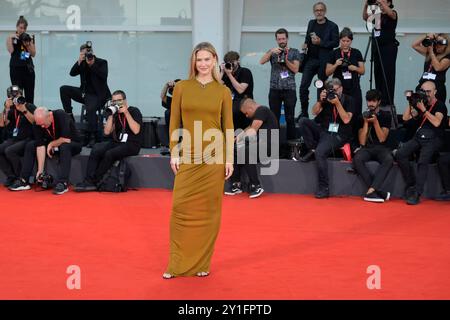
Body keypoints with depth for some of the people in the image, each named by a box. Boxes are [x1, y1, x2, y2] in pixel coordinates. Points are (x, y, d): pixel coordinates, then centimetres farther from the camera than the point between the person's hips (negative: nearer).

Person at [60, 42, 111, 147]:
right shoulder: (83, 64, 7)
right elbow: (72, 73, -4)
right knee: (64, 89, -8)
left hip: (97, 95, -6)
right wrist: (79, 62, -17)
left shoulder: (102, 62, -2)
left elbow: (104, 76, -20)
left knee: (90, 109, -35)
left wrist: (92, 64, -21)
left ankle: (92, 138, -33)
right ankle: (69, 116, -6)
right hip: (85, 93, 6)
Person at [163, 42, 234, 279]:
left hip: (214, 156, 0)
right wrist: (173, 153, -3)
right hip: (188, 156, 0)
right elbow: (174, 123, 4)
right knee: (181, 206, -4)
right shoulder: (181, 88, 3)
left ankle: (202, 263, 13)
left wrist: (229, 158, -2)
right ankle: (177, 263, 6)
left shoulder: (223, 91, 3)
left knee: (209, 209, 3)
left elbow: (228, 127, 3)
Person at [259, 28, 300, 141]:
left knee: (290, 118, 0)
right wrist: (271, 51, -19)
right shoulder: (273, 51, 11)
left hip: (289, 89, -2)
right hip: (274, 89, 2)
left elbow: (295, 69, -3)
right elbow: (262, 61, -6)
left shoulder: (294, 52, 6)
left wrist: (285, 59, -14)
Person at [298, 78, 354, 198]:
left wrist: (337, 103, -17)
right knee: (303, 121, -15)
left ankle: (324, 189, -27)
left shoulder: (348, 100, -1)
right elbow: (315, 112, 2)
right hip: (323, 130, 5)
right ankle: (312, 150, -10)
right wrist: (320, 100, -13)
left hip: (338, 135, -5)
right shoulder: (327, 98, 9)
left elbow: (346, 120, -12)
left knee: (320, 152, -32)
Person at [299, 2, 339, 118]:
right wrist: (306, 44, 3)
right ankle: (304, 112, 5)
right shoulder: (311, 23, 12)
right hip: (311, 59, 4)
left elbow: (335, 43, -8)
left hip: (323, 61, -4)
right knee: (303, 86, -4)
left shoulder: (332, 26, -4)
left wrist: (320, 42, -17)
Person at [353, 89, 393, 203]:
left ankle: (371, 191, -42)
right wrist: (366, 122, -8)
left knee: (389, 159, -36)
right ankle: (379, 191, -36)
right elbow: (362, 142, -1)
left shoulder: (385, 116, 4)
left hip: (381, 148, -1)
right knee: (357, 159, -34)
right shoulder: (362, 117, 7)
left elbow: (382, 139, -4)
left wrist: (375, 121, -12)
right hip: (366, 148, 1)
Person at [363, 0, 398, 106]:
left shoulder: (393, 14, -2)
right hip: (377, 47, 6)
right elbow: (365, 17, -1)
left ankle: (388, 102, -5)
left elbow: (389, 12, -26)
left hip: (389, 47, -6)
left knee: (387, 74, -6)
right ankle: (379, 101, 12)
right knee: (378, 74, 7)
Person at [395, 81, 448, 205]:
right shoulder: (420, 104, 19)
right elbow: (406, 118, 13)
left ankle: (416, 194, -36)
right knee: (400, 154, -22)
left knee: (423, 161, -33)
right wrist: (411, 103, 3)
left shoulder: (440, 106, 2)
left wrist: (423, 109, -14)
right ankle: (411, 185, -13)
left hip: (433, 139, -6)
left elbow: (436, 122, -16)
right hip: (418, 137, 6)